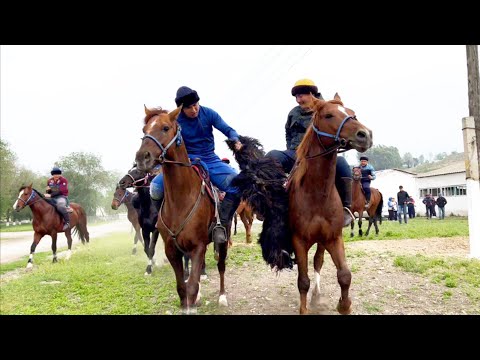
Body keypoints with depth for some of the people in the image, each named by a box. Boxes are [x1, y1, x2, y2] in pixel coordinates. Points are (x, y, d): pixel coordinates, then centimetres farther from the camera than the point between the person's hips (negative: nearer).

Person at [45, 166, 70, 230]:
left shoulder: (63, 180, -7)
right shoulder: (49, 181, 11)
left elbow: (61, 191, -18)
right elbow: (48, 192, 19)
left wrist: (50, 195, -25)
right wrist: (48, 190, -6)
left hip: (62, 197, -7)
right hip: (52, 198, 7)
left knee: (60, 205, -38)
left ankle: (67, 222, -25)